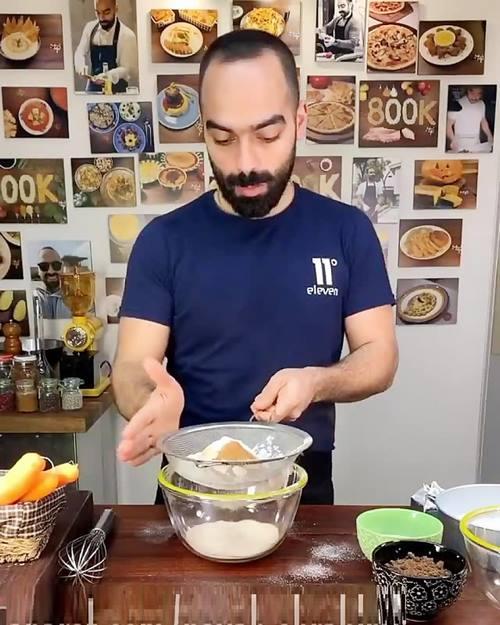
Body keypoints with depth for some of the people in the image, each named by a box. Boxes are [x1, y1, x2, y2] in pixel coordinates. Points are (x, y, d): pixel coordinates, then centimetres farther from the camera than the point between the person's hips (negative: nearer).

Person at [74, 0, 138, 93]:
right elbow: (80, 52, 6)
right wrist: (81, 67, -18)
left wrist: (108, 76, -30)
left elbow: (129, 70, -12)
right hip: (93, 89, 4)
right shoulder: (90, 27, 4)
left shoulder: (127, 35, -12)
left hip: (117, 91, -4)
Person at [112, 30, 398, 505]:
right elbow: (131, 367, -11)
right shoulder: (164, 239, -9)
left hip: (304, 482, 1)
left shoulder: (347, 230, -7)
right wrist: (152, 403, -34)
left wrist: (316, 383, -26)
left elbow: (379, 356, -5)